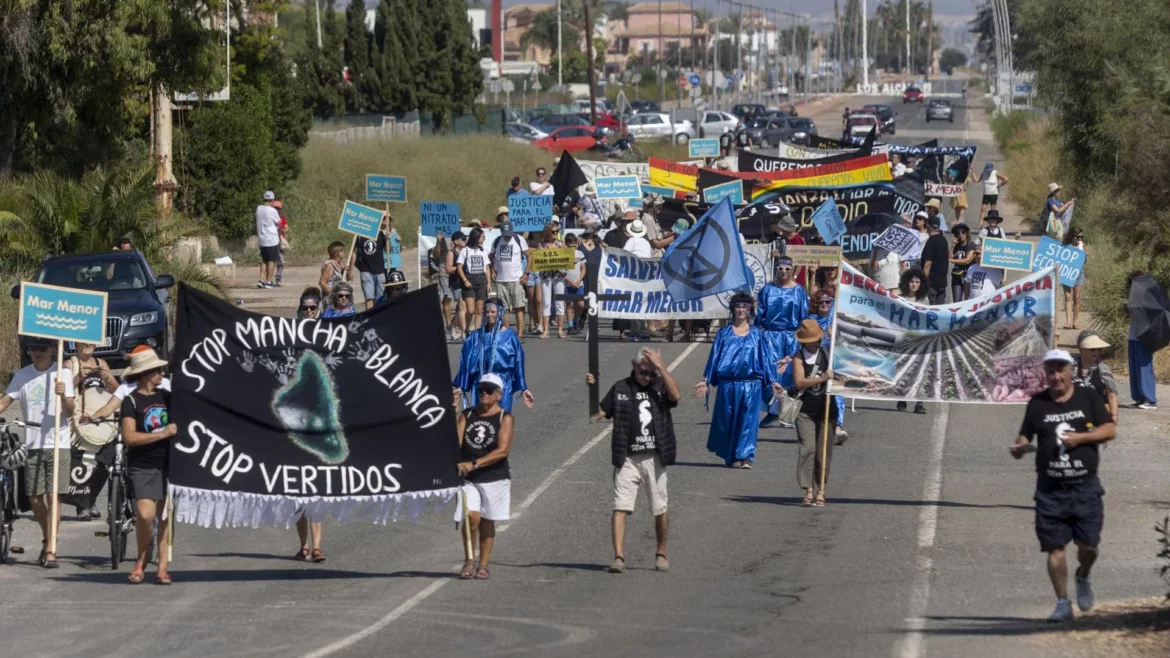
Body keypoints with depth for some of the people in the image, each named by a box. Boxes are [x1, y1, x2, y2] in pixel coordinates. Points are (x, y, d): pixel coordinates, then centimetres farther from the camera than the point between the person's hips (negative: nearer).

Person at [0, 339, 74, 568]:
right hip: (33, 445, 3)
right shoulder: (23, 375, 6)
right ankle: (48, 539, 29)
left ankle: (51, 550, -5)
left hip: (57, 444, -3)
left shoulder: (63, 374, -1)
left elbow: (70, 411, -7)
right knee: (34, 499, 7)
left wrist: (63, 395, -27)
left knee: (53, 497, -7)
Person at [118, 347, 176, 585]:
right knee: (145, 514, -16)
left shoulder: (166, 396, 10)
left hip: (166, 464, 5)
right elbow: (129, 437, -15)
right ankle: (142, 556, 9)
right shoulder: (131, 401, -6)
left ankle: (162, 567, 7)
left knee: (165, 514, 3)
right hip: (142, 467, -5)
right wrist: (163, 433, -16)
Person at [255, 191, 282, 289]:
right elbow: (278, 224, -3)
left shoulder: (258, 209, 2)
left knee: (264, 260, 15)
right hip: (272, 239, -6)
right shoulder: (272, 211, -15)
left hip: (261, 239, 6)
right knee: (271, 261, 2)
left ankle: (261, 280, 7)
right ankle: (268, 282, 2)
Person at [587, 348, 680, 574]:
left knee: (659, 509, 9)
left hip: (654, 458, 0)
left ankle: (661, 554, 26)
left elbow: (676, 395, -17)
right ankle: (619, 556, -14)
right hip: (627, 459, 0)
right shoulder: (620, 389, 6)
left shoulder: (660, 386, 4)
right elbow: (598, 413, 4)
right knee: (620, 507, -11)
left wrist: (660, 367, -20)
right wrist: (592, 389, -10)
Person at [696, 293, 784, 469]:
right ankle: (730, 457, 16)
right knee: (727, 421, 4)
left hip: (751, 385, -1)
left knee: (748, 420, -6)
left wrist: (772, 381, 4)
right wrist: (706, 381, 1)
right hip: (728, 385, 1)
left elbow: (765, 358, 9)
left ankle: (745, 456, -6)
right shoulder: (724, 334, 7)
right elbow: (715, 357, 7)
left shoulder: (757, 335, 8)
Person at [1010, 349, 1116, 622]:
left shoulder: (1089, 398, 5)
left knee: (1088, 545, -1)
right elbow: (1025, 435, 9)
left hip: (1085, 487, 0)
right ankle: (1063, 604, 4)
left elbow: (1110, 430, 1)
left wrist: (1080, 438, -12)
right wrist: (1020, 447, -14)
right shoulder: (1038, 403, 7)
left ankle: (1083, 577, 32)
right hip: (1050, 489, 1)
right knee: (1054, 547, -3)